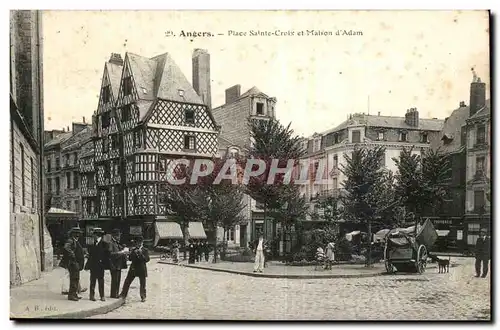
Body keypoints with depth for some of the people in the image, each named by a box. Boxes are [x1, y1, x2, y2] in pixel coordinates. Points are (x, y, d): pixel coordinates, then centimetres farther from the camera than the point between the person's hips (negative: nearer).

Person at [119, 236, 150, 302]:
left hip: (142, 269, -3)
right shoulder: (133, 249, 9)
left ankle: (143, 297, 13)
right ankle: (123, 295, 16)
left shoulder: (145, 250, 0)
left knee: (142, 284, 1)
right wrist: (134, 253, -11)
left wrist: (141, 253, -18)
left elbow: (147, 259, -10)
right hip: (133, 268, 3)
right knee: (127, 282, 4)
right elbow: (130, 258, 5)